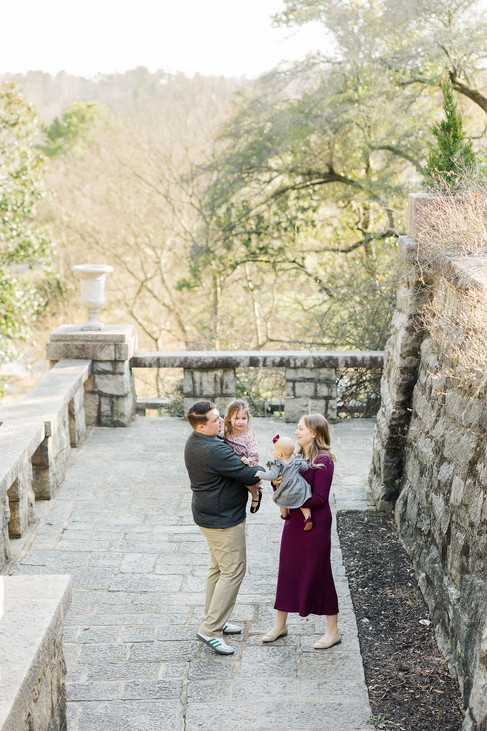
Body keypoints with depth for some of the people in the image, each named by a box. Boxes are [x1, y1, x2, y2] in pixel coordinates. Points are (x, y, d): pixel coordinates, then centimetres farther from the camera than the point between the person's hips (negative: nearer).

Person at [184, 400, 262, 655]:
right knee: (233, 570, -3)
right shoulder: (215, 450, -29)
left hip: (209, 515, 10)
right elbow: (249, 476, -22)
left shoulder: (194, 441, 4)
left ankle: (214, 621, 31)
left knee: (219, 567, 20)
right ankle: (210, 629, 0)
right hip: (223, 519, -10)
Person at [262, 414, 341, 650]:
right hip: (294, 521, 7)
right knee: (287, 571, 14)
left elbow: (320, 498, -19)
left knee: (319, 574, 2)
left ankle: (333, 631, 17)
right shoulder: (298, 456, 7)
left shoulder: (323, 460, -15)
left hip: (315, 525, -7)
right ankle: (280, 624, 29)